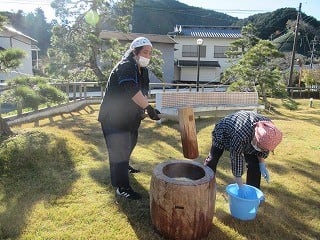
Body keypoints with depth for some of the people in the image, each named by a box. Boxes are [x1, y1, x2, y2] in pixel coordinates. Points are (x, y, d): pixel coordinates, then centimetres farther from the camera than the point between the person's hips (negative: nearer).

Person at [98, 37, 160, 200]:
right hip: (113, 116, -9)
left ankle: (124, 166, 52)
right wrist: (148, 108, -40)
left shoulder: (143, 70, 7)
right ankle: (122, 187, 2)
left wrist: (143, 110, -7)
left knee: (130, 143, 25)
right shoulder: (125, 66, -22)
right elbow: (132, 90, -36)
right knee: (119, 148, -7)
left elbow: (143, 92, 8)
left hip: (130, 116, 10)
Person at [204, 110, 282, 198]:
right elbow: (236, 159, -35)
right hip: (224, 132, -4)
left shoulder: (268, 128, -30)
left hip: (248, 137, 4)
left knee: (255, 163, -7)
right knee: (212, 159, 4)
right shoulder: (240, 135, -46)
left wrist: (262, 164, -12)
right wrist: (241, 186, -28)